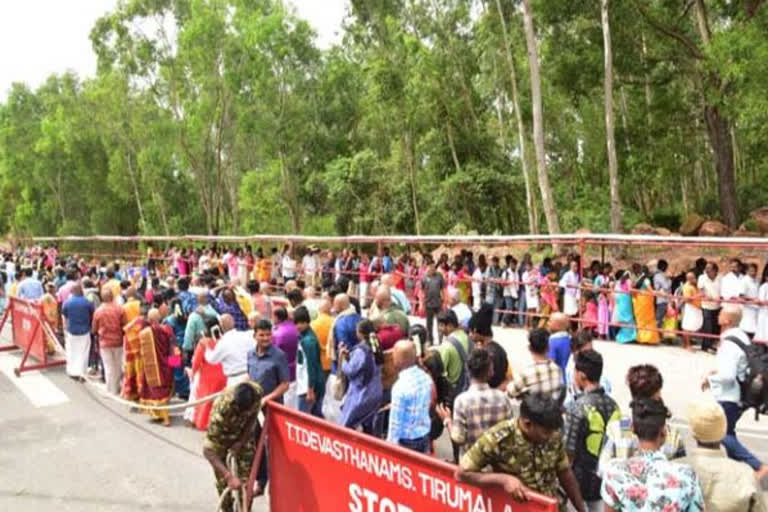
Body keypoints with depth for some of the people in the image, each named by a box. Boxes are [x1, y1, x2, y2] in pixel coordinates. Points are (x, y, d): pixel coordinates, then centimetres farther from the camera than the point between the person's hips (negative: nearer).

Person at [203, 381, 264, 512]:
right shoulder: (222, 408, -42)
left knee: (246, 475, -2)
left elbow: (253, 417, -9)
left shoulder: (258, 392, -33)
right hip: (221, 434, -2)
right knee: (222, 478, 5)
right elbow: (208, 450, -39)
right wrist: (229, 476, -41)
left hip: (244, 433, 2)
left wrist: (241, 442, -14)